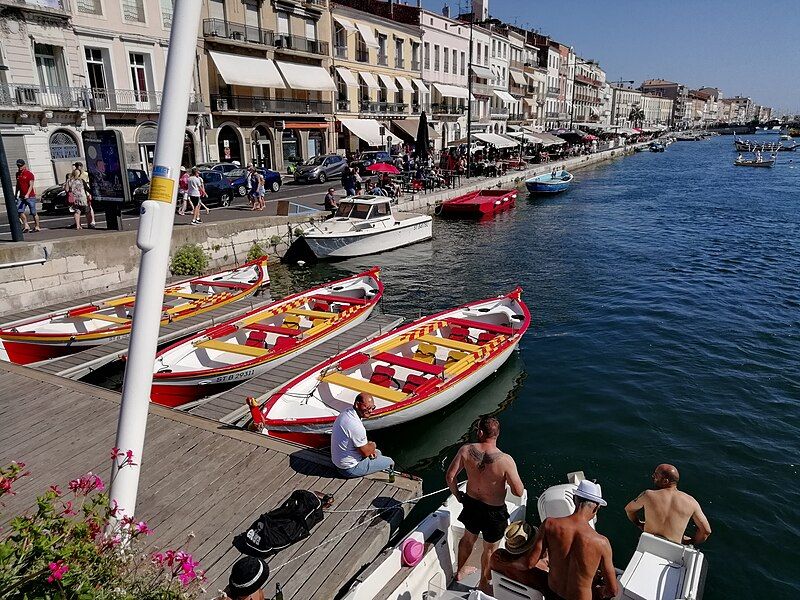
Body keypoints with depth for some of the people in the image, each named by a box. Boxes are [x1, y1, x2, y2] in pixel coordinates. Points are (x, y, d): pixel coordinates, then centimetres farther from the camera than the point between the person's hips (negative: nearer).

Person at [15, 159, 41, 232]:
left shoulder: (29, 173, -7)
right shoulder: (18, 174, 12)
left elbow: (31, 185, -13)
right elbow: (17, 185, 22)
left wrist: (27, 194, -24)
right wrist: (16, 195, 20)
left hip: (30, 196, -6)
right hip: (21, 196, 6)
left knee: (33, 212, 0)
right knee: (19, 211, -5)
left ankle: (37, 226, 9)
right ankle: (26, 226, 2)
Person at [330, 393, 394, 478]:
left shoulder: (346, 412, -2)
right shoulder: (355, 425, -33)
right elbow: (365, 452, -22)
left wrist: (369, 449, 1)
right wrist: (373, 445, -1)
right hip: (351, 468, -9)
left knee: (378, 452, 27)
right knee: (390, 463, 3)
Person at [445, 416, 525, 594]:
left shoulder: (466, 450, -20)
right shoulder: (505, 460, -30)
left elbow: (450, 477, -12)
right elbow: (519, 492, -22)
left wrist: (458, 495, 7)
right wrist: (511, 475, -3)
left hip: (471, 504, 4)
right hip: (494, 511, -3)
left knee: (469, 538, 31)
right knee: (490, 549, 23)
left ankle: (460, 571, 54)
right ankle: (484, 584, 45)